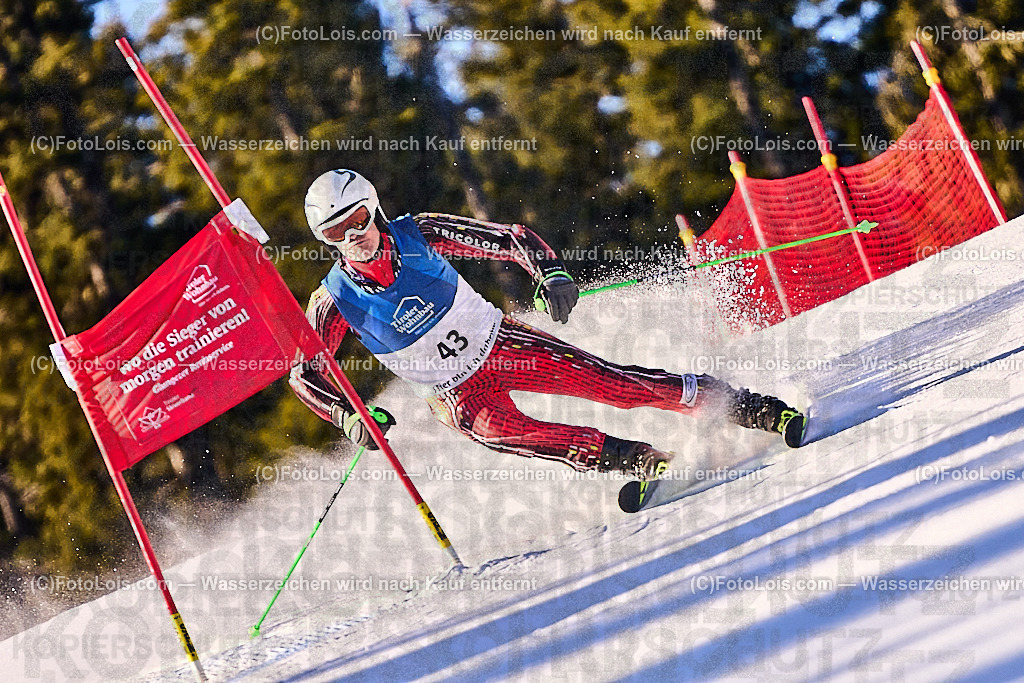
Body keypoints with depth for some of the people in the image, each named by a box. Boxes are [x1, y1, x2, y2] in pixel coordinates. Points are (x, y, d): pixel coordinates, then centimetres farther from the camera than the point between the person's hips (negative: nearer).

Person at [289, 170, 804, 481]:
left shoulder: (417, 235, -16)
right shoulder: (335, 300, -16)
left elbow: (509, 237, -13)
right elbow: (304, 373, -9)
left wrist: (550, 273, -33)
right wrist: (350, 417, -27)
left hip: (500, 345, 0)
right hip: (456, 395, 0)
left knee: (606, 380, -13)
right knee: (498, 431, -33)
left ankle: (751, 408, -3)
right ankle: (638, 461, -31)